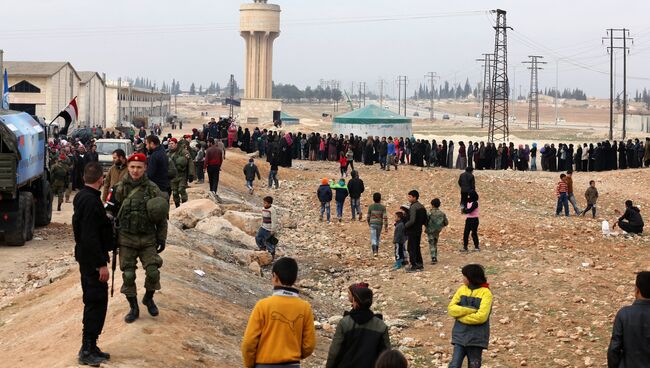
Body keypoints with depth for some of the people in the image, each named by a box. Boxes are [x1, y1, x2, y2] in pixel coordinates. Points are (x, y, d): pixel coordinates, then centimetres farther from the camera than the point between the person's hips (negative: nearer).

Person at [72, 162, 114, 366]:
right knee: (97, 303, -5)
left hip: (85, 256, 10)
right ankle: (87, 350, -1)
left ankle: (90, 347, 23)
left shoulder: (81, 197, 9)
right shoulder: (91, 201, -22)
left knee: (93, 302, 16)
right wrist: (101, 264, -22)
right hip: (93, 259, -10)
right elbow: (91, 237, -25)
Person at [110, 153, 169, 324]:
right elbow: (111, 212, 4)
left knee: (153, 272, -7)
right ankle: (133, 308, 17)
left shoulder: (152, 189, -2)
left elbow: (161, 217, 4)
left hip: (148, 239, 0)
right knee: (128, 275, 1)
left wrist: (161, 238, 3)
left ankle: (148, 298, 21)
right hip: (126, 239, 0)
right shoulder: (120, 188, -3)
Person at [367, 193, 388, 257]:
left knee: (373, 238, -7)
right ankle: (376, 251, 28)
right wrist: (386, 226, -5)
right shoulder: (382, 207, -3)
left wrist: (369, 223, 23)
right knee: (378, 238, 18)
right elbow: (385, 217, -9)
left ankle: (374, 251, -25)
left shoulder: (370, 206, -2)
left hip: (372, 224, -2)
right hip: (379, 224, 2)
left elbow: (368, 217, 5)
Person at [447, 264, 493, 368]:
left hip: (476, 337, -3)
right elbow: (451, 309, 0)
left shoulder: (485, 293, -8)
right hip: (460, 335, 3)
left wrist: (460, 315, -10)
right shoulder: (462, 289, 7)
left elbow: (481, 316, -18)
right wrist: (470, 310, -14)